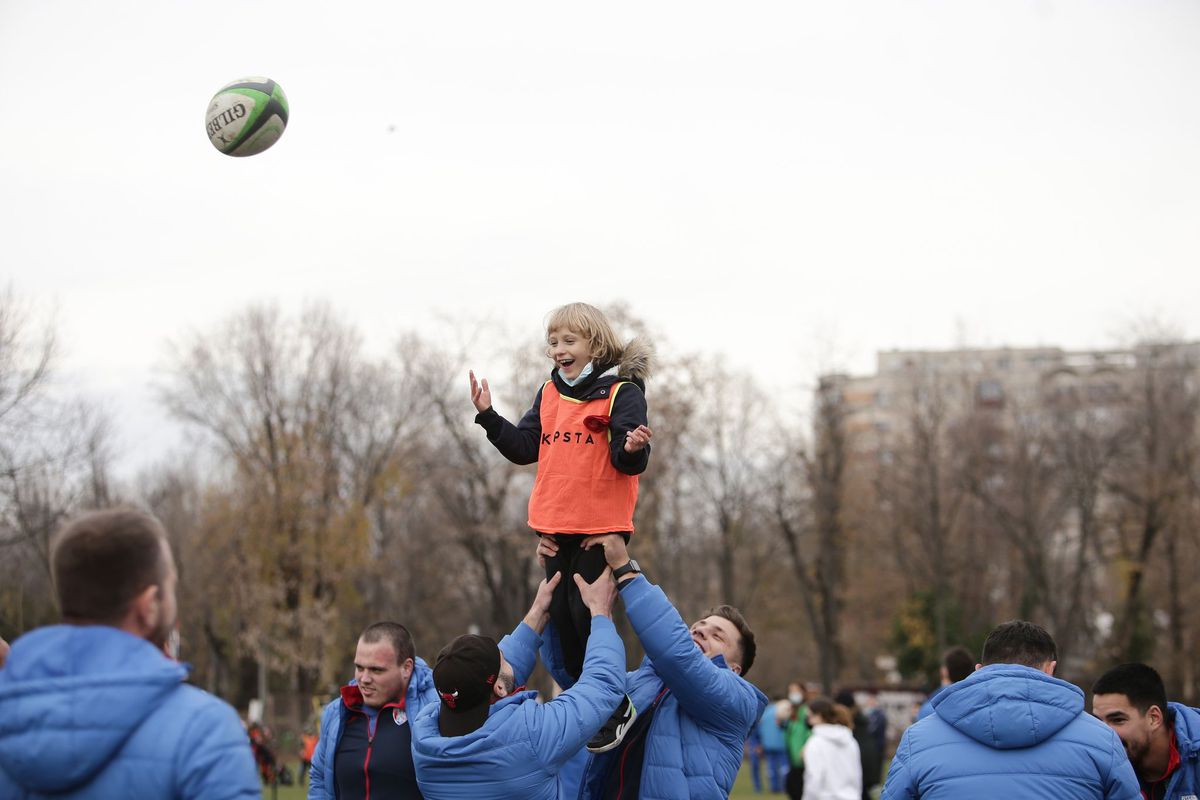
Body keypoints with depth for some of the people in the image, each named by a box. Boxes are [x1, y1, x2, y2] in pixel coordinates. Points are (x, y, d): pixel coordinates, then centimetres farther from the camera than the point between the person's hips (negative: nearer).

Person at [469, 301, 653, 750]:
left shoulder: (622, 392, -6)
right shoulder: (549, 393, 13)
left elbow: (628, 461, -11)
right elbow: (525, 448, 14)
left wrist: (632, 449, -33)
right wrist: (489, 417, 3)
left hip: (602, 524, -7)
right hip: (555, 525, 7)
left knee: (587, 612, -8)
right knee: (561, 615, 9)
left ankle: (617, 708, 6)